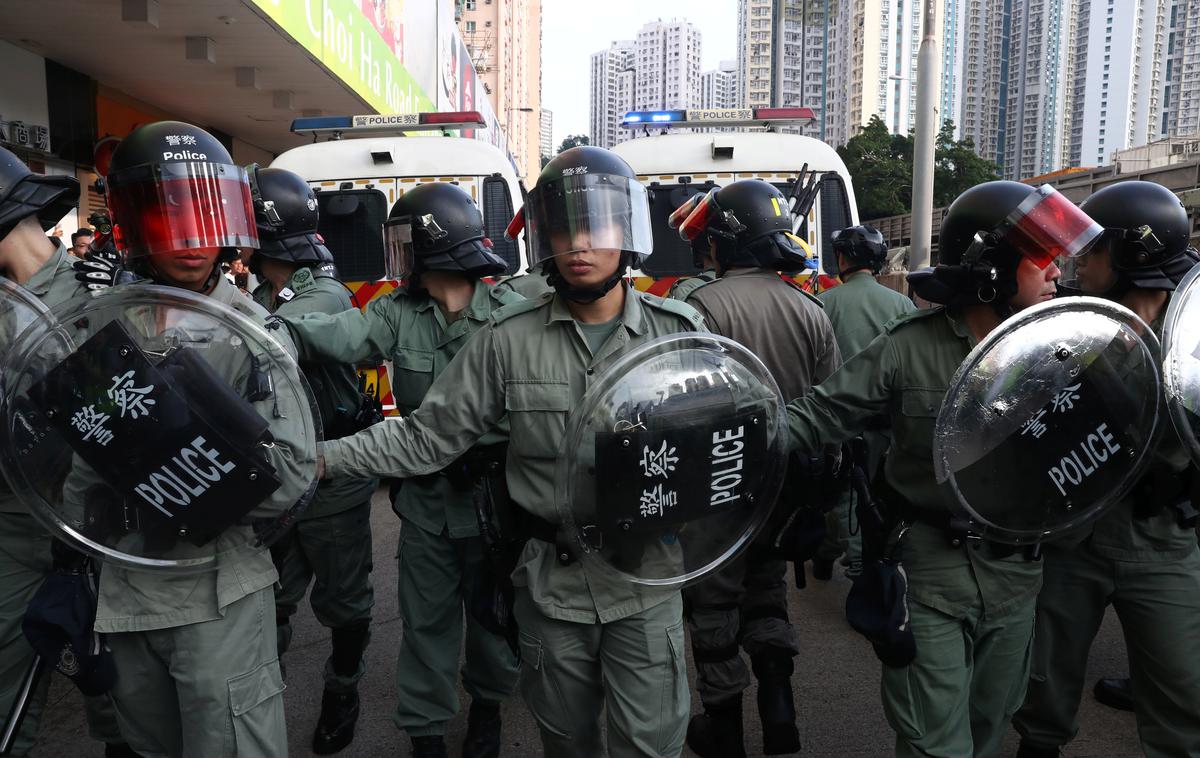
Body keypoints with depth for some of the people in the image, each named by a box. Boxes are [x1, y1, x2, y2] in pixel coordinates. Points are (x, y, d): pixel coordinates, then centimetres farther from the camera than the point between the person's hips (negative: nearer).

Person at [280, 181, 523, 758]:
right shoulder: (398, 313, -5)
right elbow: (339, 336, -24)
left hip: (492, 495, -2)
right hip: (425, 499, 2)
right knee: (425, 618, 14)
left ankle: (487, 703, 45)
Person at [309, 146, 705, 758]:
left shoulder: (677, 329, -5)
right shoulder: (508, 339, -6)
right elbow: (428, 437, -3)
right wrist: (323, 457, -11)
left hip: (647, 583, 0)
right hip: (552, 584, 1)